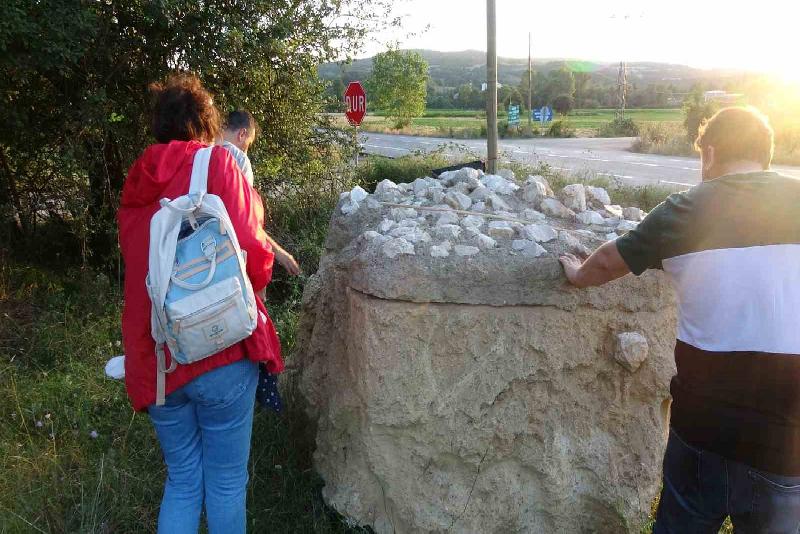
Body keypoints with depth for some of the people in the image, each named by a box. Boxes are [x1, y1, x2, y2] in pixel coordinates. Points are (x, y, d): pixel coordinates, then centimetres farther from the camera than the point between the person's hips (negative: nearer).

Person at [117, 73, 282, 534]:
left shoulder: (137, 183, 11)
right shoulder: (217, 163, -6)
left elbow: (142, 264, 16)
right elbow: (250, 248, -15)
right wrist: (256, 281, 6)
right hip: (219, 351, -5)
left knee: (182, 481, 20)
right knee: (227, 483, 11)